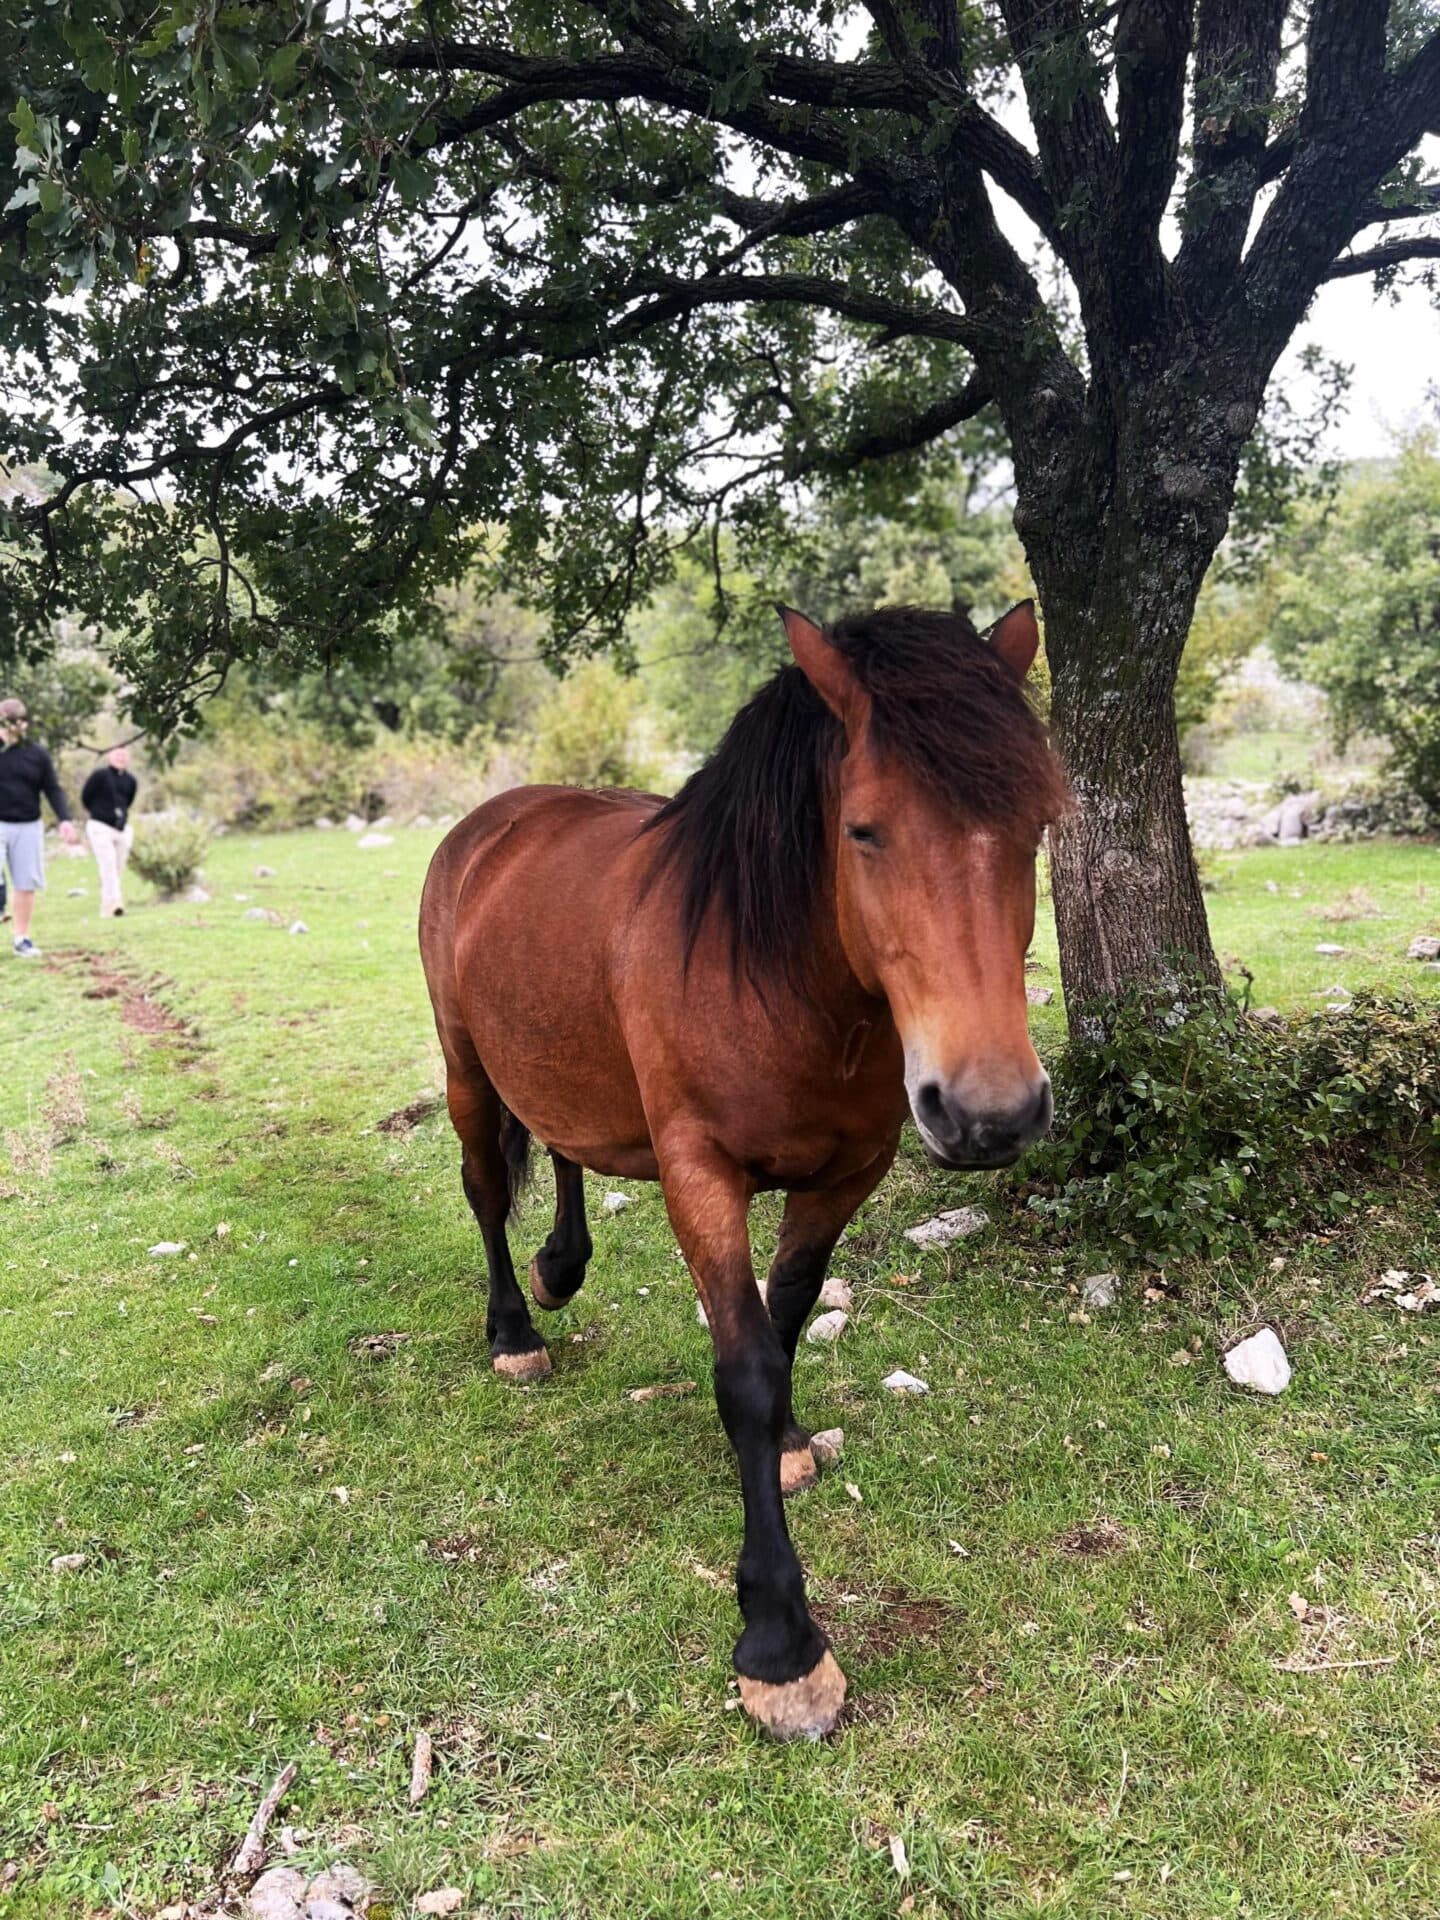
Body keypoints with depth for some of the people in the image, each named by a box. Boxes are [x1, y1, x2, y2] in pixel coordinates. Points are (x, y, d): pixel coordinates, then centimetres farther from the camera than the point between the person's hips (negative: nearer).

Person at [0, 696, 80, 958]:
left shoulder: (37, 754, 4)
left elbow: (53, 790, 5)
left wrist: (65, 820, -7)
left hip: (28, 828, 2)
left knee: (26, 884, 4)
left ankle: (22, 938, 15)